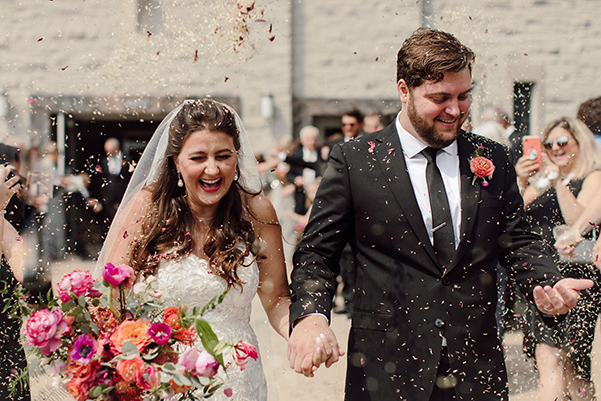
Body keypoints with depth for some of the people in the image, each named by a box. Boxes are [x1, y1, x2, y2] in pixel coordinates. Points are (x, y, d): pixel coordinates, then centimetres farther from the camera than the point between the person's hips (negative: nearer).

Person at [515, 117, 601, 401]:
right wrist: (520, 184, -5)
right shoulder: (542, 181, 19)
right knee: (566, 365, 6)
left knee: (550, 357, -18)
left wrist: (559, 183, -17)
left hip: (573, 276, -6)